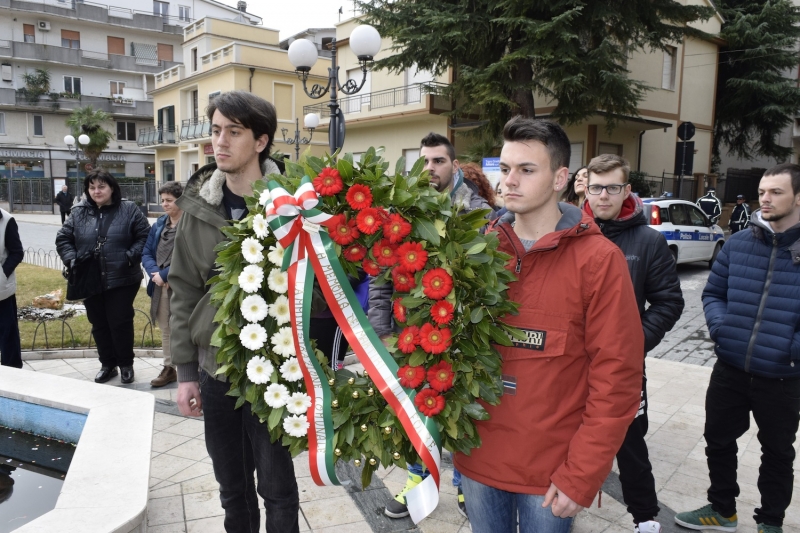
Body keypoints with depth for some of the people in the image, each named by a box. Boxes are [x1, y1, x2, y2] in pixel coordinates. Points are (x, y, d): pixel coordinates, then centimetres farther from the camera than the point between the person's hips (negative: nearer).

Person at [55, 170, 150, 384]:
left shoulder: (129, 210, -4)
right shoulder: (79, 212, 5)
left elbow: (145, 236, -3)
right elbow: (62, 239, 11)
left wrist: (131, 256, -14)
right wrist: (71, 259, -5)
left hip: (122, 280, -4)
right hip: (90, 281, 4)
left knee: (120, 322, 2)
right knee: (99, 324, 13)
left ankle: (126, 364, 20)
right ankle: (107, 364, 28)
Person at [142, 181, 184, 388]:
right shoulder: (159, 224, 12)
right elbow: (146, 252, 11)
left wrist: (165, 275, -16)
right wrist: (155, 272, -7)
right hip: (161, 286, 7)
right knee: (165, 329, 17)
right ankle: (169, 368, 30)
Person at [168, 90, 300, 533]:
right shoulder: (199, 206, 1)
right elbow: (183, 290, 4)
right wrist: (184, 369, 3)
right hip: (214, 368, 4)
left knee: (276, 486, 11)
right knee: (231, 487, 20)